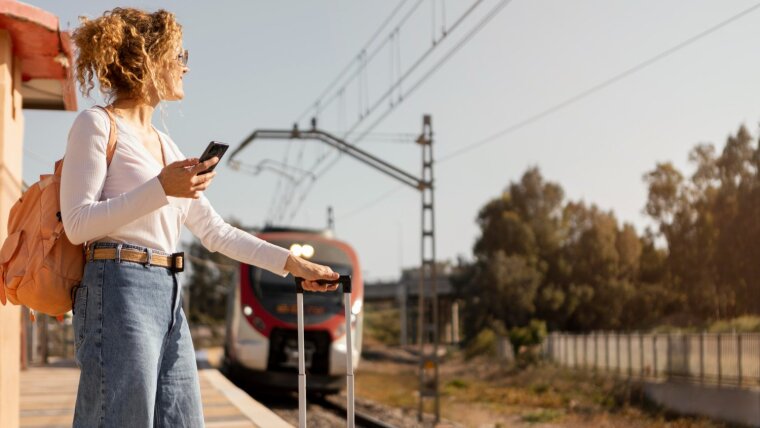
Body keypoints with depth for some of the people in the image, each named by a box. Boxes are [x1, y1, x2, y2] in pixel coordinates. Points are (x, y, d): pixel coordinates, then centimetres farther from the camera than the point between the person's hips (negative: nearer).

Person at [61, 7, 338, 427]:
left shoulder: (164, 143, 20)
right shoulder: (97, 125, -2)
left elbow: (214, 230, 22)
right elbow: (77, 224, -11)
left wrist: (291, 262, 17)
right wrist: (161, 188, -18)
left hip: (169, 300, 8)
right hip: (119, 293, -8)